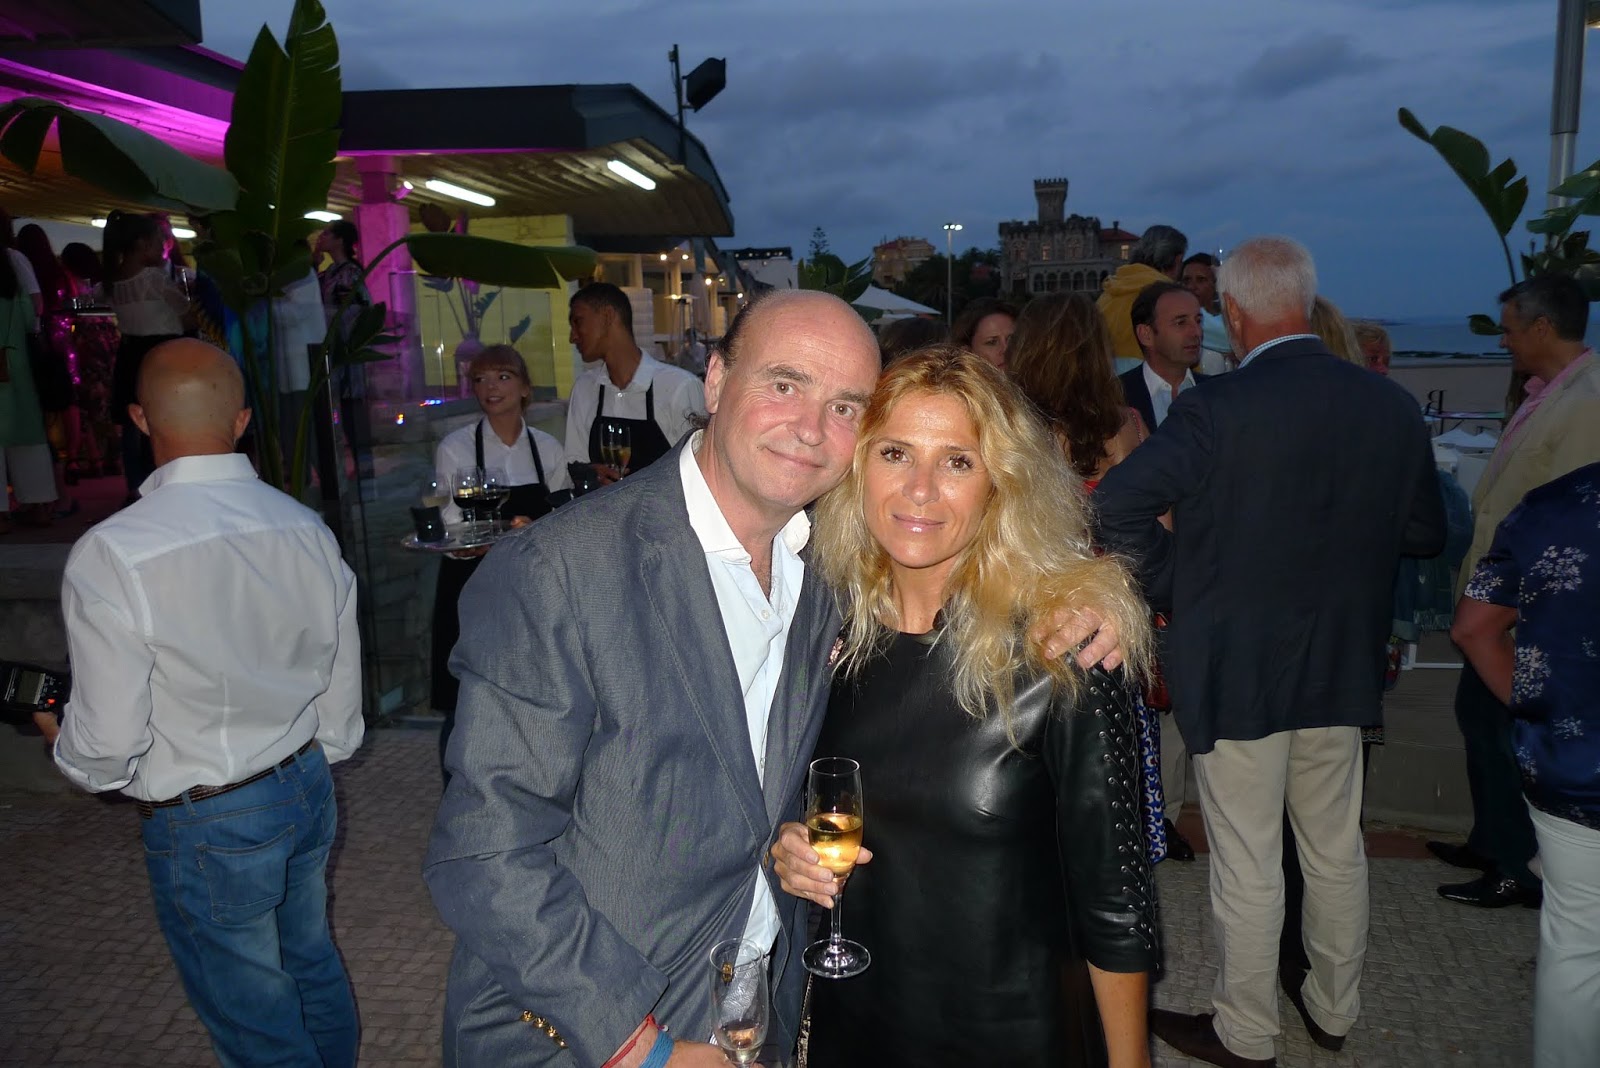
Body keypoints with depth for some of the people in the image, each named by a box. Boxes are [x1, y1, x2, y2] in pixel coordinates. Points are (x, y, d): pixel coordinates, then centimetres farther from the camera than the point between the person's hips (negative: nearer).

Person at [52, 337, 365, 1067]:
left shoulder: (110, 556, -23)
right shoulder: (307, 529, -7)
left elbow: (106, 747, -17)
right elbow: (343, 693, 2)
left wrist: (67, 752, 6)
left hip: (206, 828, -5)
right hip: (308, 789, 5)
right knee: (312, 967, 25)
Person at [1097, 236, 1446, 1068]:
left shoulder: (1216, 409, -20)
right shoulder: (1391, 406, -4)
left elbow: (1117, 506, -26)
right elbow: (1425, 533, 6)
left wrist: (1173, 586, -11)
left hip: (1235, 670, -5)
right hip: (1343, 669, 6)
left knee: (1246, 866, 9)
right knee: (1336, 849, 21)